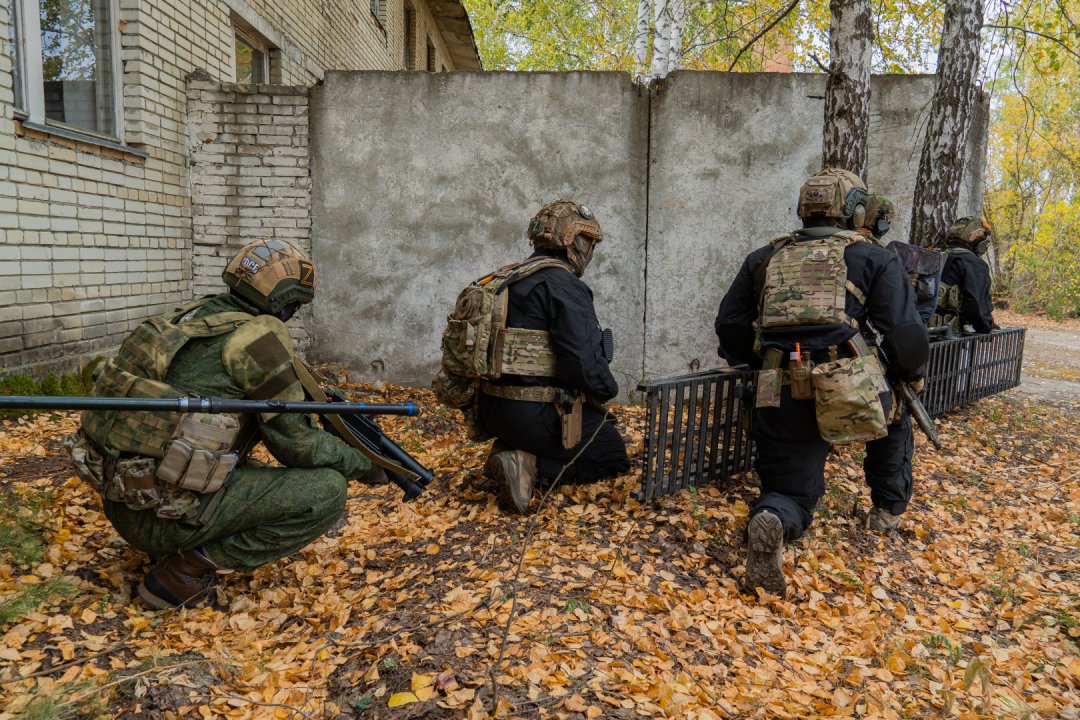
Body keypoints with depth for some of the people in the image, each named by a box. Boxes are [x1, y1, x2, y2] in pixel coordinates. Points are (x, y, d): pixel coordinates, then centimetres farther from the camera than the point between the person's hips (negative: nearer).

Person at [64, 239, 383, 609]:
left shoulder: (194, 316, 13)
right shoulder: (259, 335, -12)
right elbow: (296, 444, -9)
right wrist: (360, 463, 6)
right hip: (165, 515, -9)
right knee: (326, 491, -8)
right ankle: (189, 568, -7)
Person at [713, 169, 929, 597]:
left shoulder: (765, 257, 19)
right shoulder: (874, 258, 10)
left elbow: (730, 326, 19)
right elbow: (903, 332, 2)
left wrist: (756, 365, 36)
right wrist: (912, 374, 22)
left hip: (780, 400, 2)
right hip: (849, 391, -1)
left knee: (791, 495, 14)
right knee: (894, 419, 34)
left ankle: (772, 519, -20)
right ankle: (888, 509, 39)